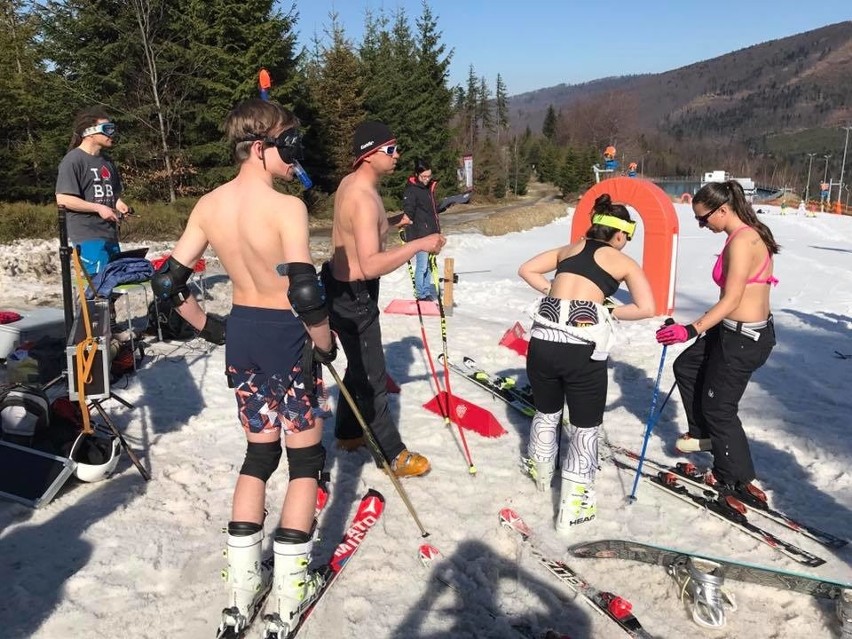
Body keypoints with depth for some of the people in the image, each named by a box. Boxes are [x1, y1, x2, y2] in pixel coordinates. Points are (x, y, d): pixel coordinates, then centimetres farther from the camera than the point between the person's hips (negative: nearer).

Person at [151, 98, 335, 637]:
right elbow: (306, 292, -28)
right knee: (306, 457, 10)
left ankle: (242, 589, 26)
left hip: (241, 334, 6)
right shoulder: (286, 207, -20)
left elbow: (168, 282, 3)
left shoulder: (209, 205, 1)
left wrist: (210, 328, 14)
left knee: (260, 453, 20)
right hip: (286, 337, -6)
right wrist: (325, 343, -11)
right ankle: (289, 594, 17)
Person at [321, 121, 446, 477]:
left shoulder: (349, 183, 5)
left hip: (340, 286, 10)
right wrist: (419, 245, -32)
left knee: (359, 366, 24)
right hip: (354, 296, -10)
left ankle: (348, 433, 41)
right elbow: (371, 266, -37)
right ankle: (391, 455, 17)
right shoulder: (364, 198, -27)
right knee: (372, 378, 2)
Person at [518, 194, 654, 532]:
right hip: (583, 349, -4)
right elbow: (646, 308, -2)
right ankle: (573, 505, 15)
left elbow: (526, 270, 19)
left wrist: (555, 292, 16)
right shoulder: (624, 262, 8)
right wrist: (609, 311, 10)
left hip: (542, 342, 5)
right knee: (585, 427, 13)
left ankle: (541, 472, 49)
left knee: (546, 412, 28)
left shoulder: (569, 249, 18)